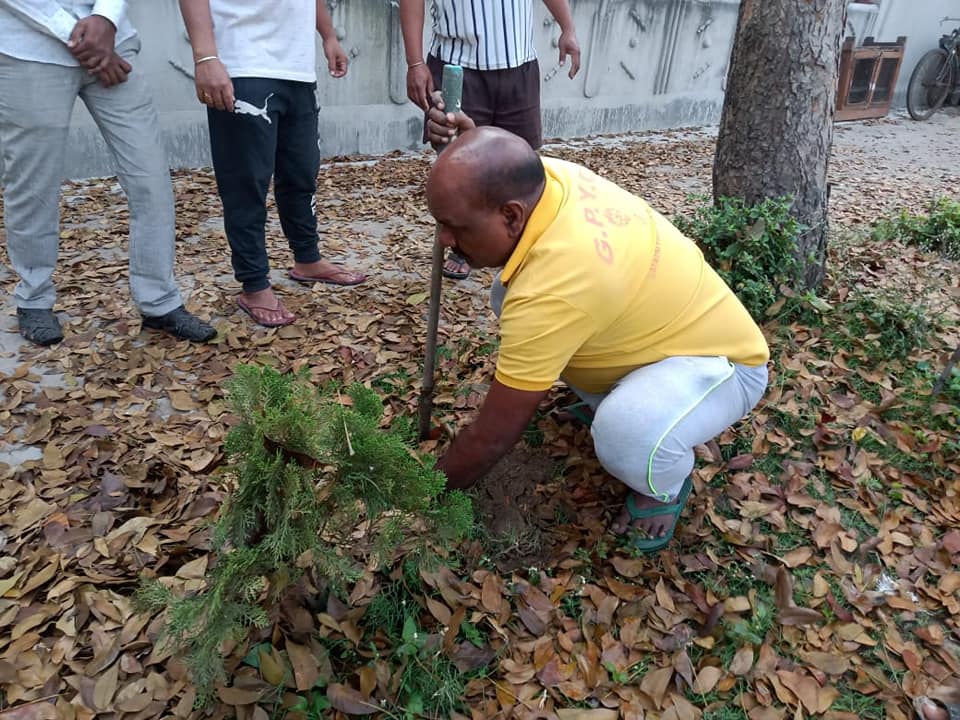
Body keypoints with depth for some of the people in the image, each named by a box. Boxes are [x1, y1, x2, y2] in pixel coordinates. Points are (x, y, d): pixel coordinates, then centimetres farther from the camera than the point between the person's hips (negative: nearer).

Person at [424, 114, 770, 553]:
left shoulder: (551, 289, -39)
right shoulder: (546, 173, -15)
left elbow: (491, 439, -29)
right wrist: (464, 142, -10)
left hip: (718, 361, -8)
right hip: (673, 324, 8)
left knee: (624, 434, -40)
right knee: (507, 294, 2)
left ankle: (665, 485, -2)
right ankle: (605, 400, 16)